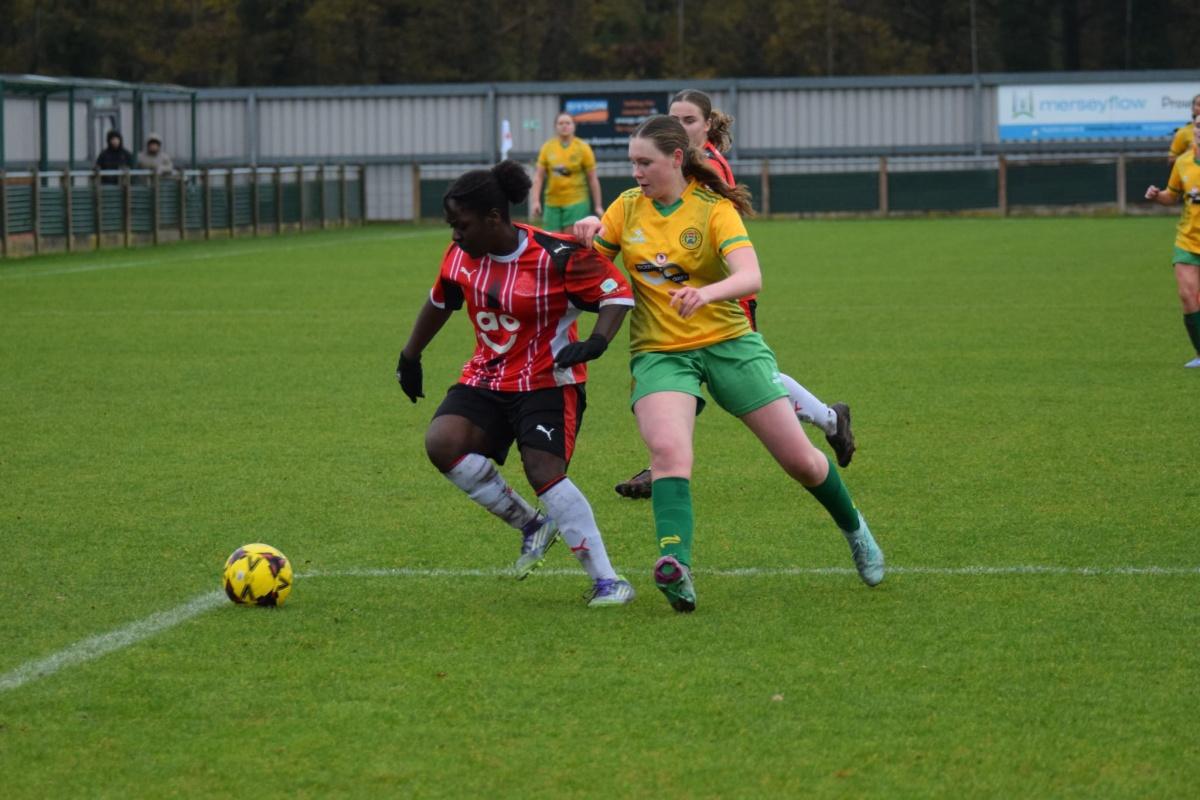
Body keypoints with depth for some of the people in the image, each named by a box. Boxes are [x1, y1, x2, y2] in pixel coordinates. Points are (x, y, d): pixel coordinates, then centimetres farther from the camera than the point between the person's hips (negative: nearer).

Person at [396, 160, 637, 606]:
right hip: (486, 380, 6)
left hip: (547, 381, -6)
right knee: (442, 442, -20)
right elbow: (439, 302, 18)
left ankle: (607, 580, -13)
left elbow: (618, 292, -15)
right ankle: (531, 525, -2)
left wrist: (596, 343, -31)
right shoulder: (461, 254, 0)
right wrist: (410, 356, 25)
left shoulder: (554, 257, -19)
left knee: (544, 472, -24)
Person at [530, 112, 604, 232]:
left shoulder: (583, 148, -1)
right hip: (552, 203, 3)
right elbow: (538, 176, 5)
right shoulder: (547, 148, 5)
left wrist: (598, 206, -1)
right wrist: (535, 201, -5)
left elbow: (593, 179, 1)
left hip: (577, 203, -3)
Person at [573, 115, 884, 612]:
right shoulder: (627, 208, 3)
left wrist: (707, 293, -45)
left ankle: (853, 529, 31)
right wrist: (588, 232, -9)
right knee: (668, 450, -29)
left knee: (799, 459, 3)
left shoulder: (714, 209, -10)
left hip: (727, 342, -2)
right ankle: (674, 564, -41)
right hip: (658, 352, 2)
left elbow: (750, 278, -24)